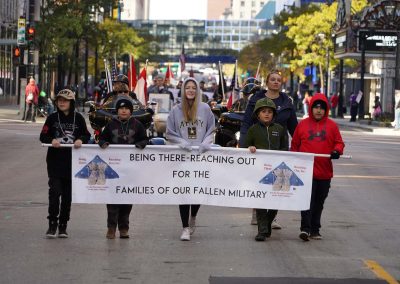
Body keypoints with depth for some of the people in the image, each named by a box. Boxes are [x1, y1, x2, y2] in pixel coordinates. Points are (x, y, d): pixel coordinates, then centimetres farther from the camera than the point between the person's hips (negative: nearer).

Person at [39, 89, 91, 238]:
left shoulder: (78, 118, 4)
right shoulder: (52, 118, 3)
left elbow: (87, 135, 9)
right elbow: (43, 136, 4)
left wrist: (80, 140, -12)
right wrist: (52, 140, -16)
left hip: (72, 162, 1)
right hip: (55, 160, -1)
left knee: (67, 195, 6)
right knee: (54, 191, -11)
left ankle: (63, 226, 15)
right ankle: (52, 225, -6)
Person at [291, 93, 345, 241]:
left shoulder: (332, 126, 8)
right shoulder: (303, 124, 7)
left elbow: (339, 142, 10)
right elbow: (294, 144, 12)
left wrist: (337, 151, -11)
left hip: (325, 172, 2)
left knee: (319, 202, 10)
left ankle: (315, 229, 18)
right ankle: (305, 228, -14)